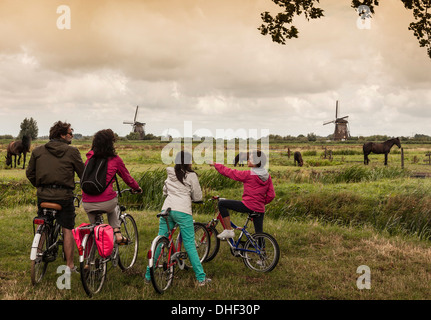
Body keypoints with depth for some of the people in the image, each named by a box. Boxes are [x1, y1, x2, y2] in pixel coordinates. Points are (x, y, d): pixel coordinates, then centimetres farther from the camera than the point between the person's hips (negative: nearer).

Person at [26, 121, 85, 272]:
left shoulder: (38, 151, 7)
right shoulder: (72, 151, -4)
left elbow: (29, 173, 12)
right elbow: (83, 173, 1)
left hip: (43, 195, 4)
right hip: (64, 195, -3)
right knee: (67, 229, 5)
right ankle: (69, 265, 8)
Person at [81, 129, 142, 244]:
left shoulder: (90, 157, 10)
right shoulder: (115, 159, 0)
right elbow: (127, 178, 13)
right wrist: (137, 188, 32)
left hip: (87, 204, 3)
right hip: (106, 202, -3)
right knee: (114, 207, 35)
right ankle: (117, 233, 23)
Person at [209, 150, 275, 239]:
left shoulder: (248, 175, -11)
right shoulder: (267, 176, 7)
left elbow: (230, 172, -3)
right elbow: (271, 195, 8)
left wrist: (215, 165, 8)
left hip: (248, 206, -7)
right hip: (260, 209, 7)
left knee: (221, 203, 2)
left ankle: (228, 230, 0)